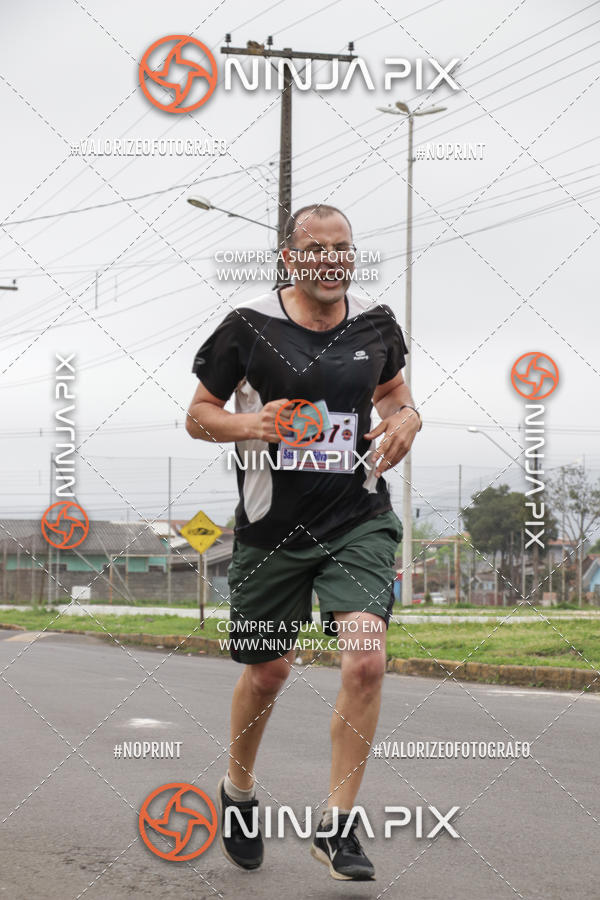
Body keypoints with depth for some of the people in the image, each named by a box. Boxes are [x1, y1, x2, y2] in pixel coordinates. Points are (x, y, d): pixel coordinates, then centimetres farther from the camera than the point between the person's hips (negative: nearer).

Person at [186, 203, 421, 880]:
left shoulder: (376, 324, 4)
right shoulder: (249, 327, -6)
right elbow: (197, 416, 1)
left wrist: (406, 421, -1)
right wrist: (248, 425, -19)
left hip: (359, 519, 1)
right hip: (273, 523, -1)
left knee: (366, 660, -17)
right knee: (268, 670, 12)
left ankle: (336, 827, -4)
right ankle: (238, 791, 41)